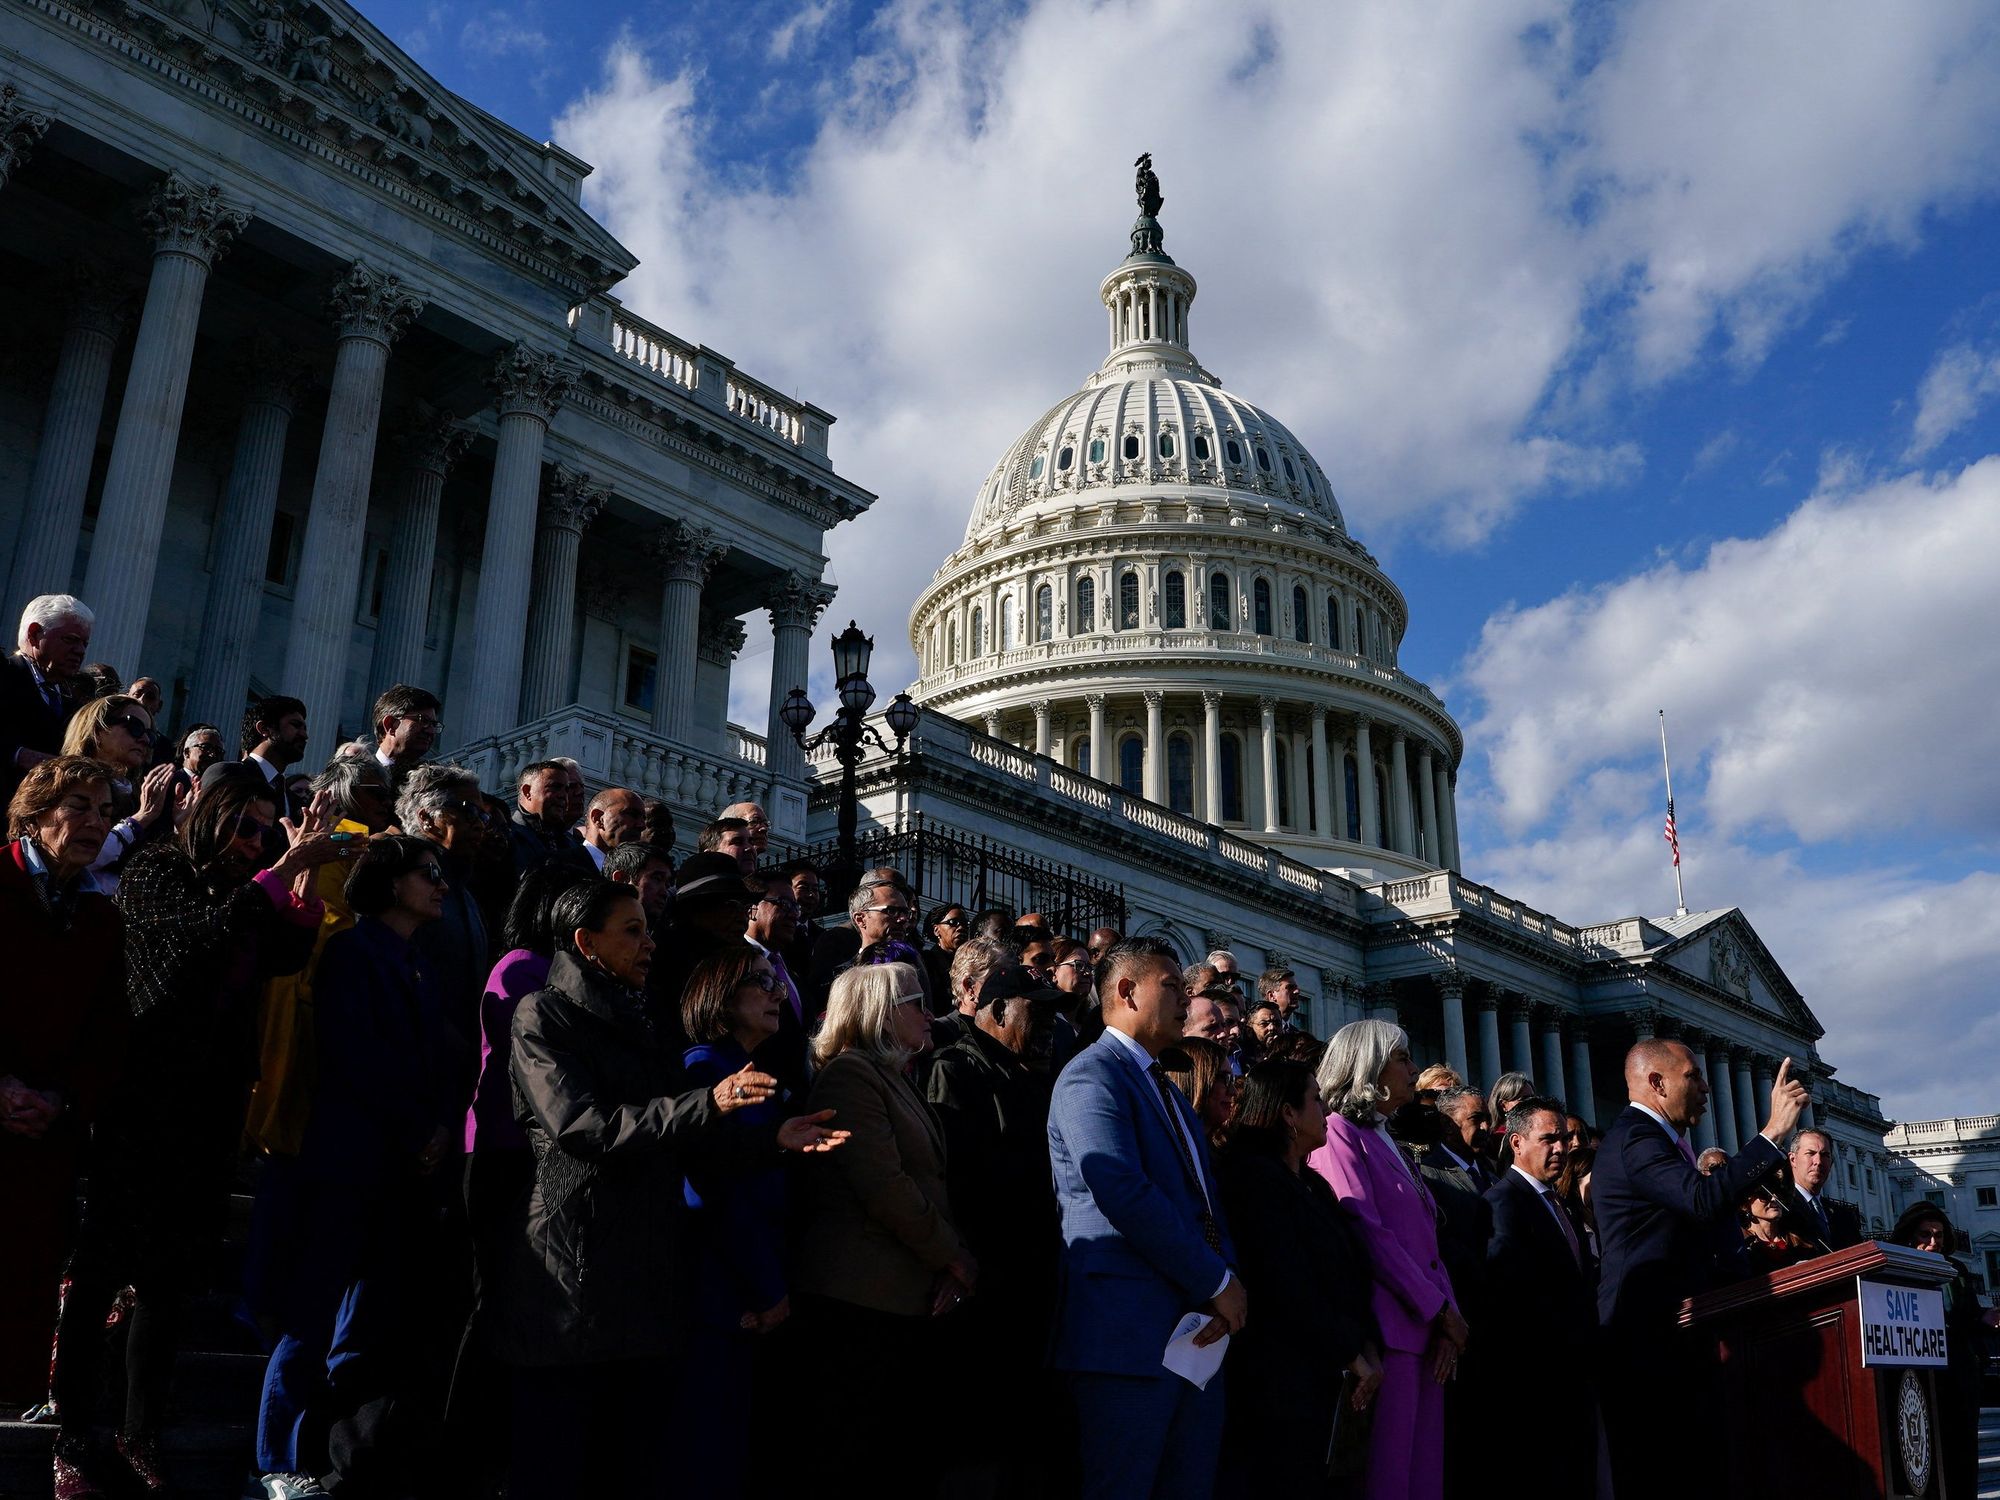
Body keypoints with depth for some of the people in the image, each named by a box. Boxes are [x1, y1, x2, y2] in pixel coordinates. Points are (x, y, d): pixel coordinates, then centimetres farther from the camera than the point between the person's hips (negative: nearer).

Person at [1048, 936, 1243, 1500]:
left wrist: (1229, 1281, -2)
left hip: (1196, 1329, 9)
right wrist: (1217, 1282, -14)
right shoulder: (1092, 1075, -9)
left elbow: (1204, 1194, 17)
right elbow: (1123, 1193, -21)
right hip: (1129, 1331, -9)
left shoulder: (1165, 1088, 22)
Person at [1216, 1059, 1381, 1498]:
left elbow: (1349, 1275, 12)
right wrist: (1352, 1353, -11)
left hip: (1321, 1381, 9)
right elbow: (1287, 1288, -19)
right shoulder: (1255, 1178, -14)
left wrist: (1370, 1345, -3)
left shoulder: (1313, 1185, 16)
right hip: (1277, 1378, -9)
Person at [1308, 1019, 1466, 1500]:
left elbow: (1426, 1239, 16)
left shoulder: (1388, 1143, 22)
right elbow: (1366, 1233, -15)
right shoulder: (1339, 1132, -6)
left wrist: (1446, 1316, 1)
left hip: (1426, 1328, 9)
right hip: (1388, 1327, -9)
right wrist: (1440, 1309, -11)